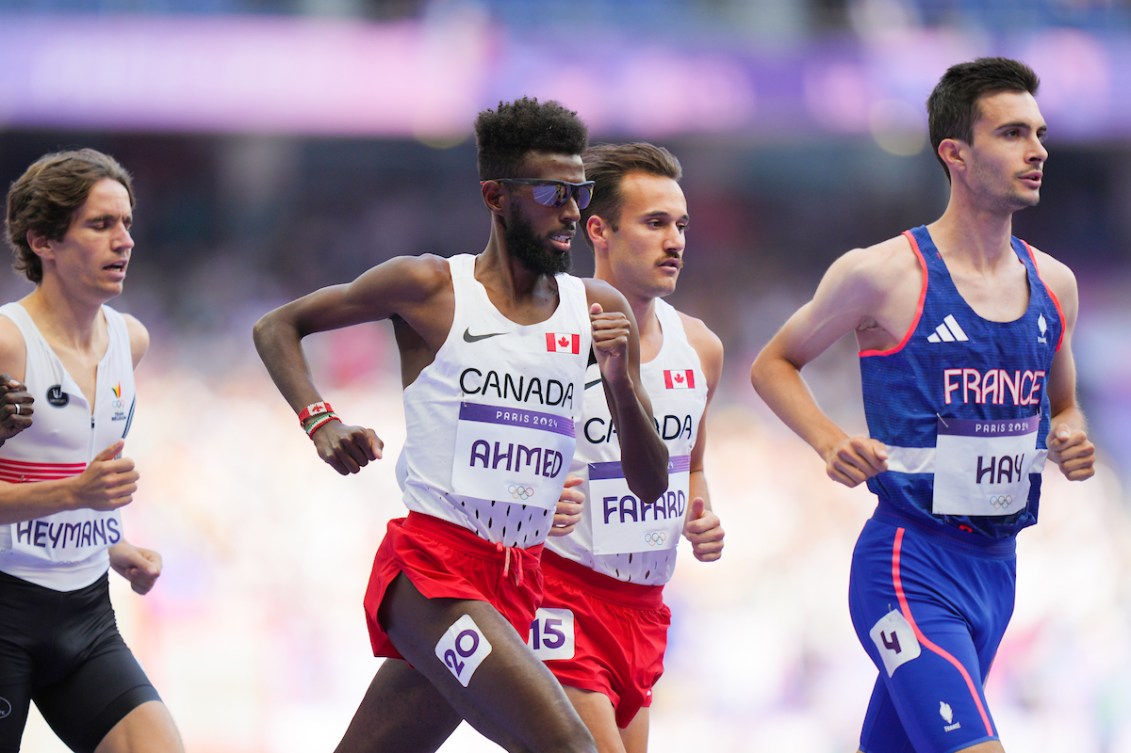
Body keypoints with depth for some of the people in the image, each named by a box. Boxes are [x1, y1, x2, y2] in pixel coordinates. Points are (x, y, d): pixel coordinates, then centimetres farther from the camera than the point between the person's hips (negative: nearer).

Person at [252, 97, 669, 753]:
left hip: (517, 585, 5)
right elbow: (277, 328, 9)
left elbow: (651, 485, 9)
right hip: (430, 566, -5)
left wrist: (622, 381, -9)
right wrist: (320, 422, -8)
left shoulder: (599, 311, 9)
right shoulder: (430, 288, -3)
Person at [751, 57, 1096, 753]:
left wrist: (1071, 438, 1)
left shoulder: (1053, 284, 9)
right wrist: (830, 442, -12)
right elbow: (773, 365, 4)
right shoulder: (886, 275, -9)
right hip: (910, 568, -7)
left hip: (997, 565, 7)